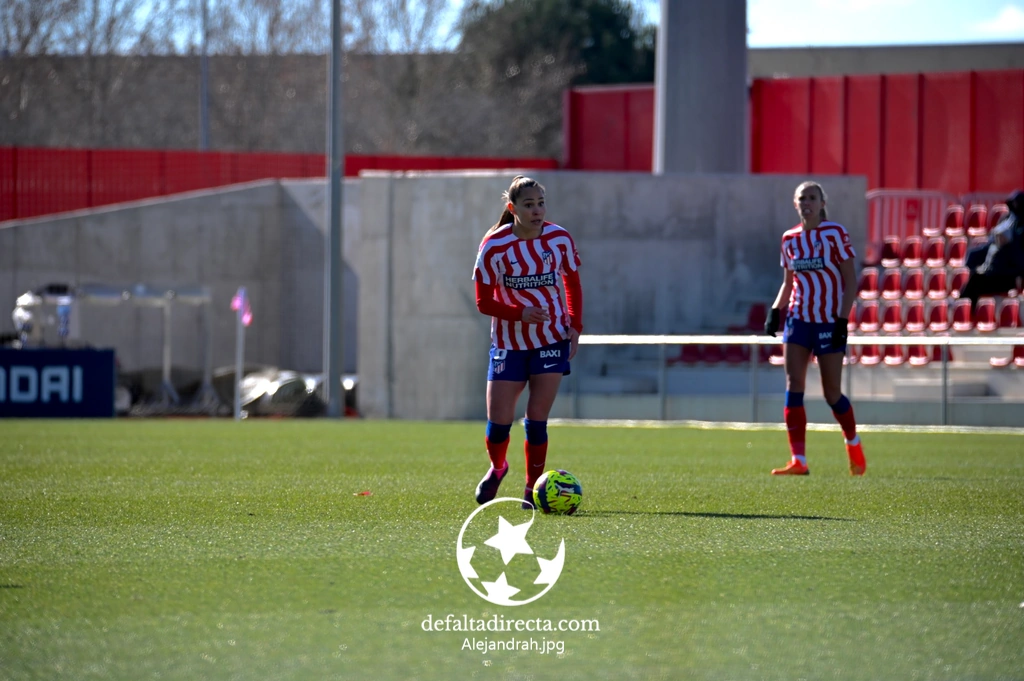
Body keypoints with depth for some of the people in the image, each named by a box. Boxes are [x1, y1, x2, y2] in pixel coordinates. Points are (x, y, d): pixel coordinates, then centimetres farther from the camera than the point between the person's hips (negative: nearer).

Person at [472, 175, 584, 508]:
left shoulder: (560, 239, -5)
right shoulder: (494, 246, -13)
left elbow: (572, 284, 11)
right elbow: (484, 302, -9)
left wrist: (575, 325, -3)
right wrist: (521, 314, -25)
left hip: (552, 340, 1)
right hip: (508, 343, -1)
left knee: (537, 419, -5)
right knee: (499, 420, -3)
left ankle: (533, 489, 9)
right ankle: (496, 468, 29)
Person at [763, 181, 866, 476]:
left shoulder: (835, 233, -6)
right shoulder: (790, 239, 8)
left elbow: (850, 280, -7)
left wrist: (843, 319, -15)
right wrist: (775, 311, 1)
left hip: (829, 320, -4)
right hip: (798, 317, 4)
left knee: (831, 393, 0)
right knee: (793, 385, -9)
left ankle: (853, 443, 29)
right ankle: (798, 461, -11)